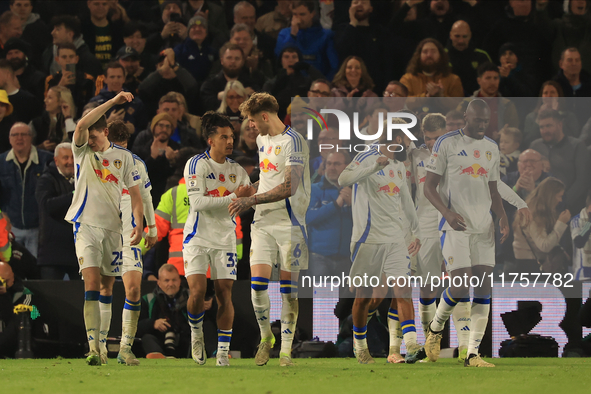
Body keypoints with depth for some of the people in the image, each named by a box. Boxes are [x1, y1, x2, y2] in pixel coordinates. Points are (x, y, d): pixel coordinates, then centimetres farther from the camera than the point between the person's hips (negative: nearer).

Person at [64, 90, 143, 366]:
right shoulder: (82, 150, 2)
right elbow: (82, 125, -17)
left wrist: (138, 224, -5)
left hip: (113, 227, 3)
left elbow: (134, 192, 9)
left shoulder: (123, 157, 7)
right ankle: (93, 348, -25)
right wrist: (113, 102, -23)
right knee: (92, 284, -16)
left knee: (108, 288, 9)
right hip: (86, 225, -3)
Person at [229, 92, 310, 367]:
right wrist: (247, 189, 22)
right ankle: (265, 336, 13)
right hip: (263, 221, 6)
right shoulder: (262, 139, 15)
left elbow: (289, 187, -20)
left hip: (289, 223, -6)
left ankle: (286, 349, 6)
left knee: (289, 288, -2)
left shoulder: (293, 141, -12)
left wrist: (251, 201, -18)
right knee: (257, 282, -7)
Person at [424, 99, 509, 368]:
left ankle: (473, 354, 0)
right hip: (455, 226, -5)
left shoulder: (492, 148, 14)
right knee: (461, 284, -15)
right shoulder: (447, 143, -3)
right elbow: (429, 187, -4)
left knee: (484, 288, -3)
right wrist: (447, 212, -21)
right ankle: (435, 328, 14)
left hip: (483, 227, 5)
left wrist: (503, 216, 2)